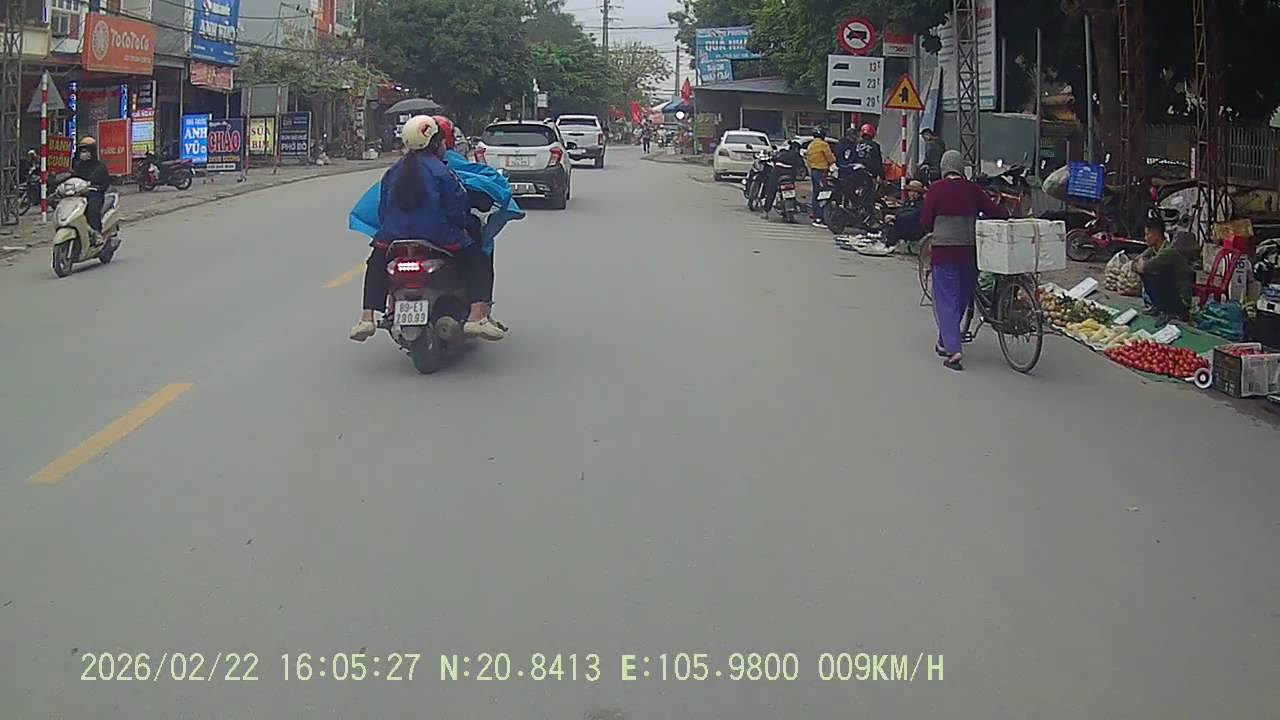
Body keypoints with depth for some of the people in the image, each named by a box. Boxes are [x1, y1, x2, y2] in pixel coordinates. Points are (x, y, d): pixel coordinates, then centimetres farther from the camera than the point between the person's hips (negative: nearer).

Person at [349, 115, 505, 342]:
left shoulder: (393, 171, 11)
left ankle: (367, 318, 19)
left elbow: (382, 209, 15)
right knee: (479, 261, 8)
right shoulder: (440, 171, -7)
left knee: (376, 264, 33)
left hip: (394, 237, 5)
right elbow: (456, 208, -9)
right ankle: (477, 317, -11)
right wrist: (464, 222, 11)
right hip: (438, 236, -5)